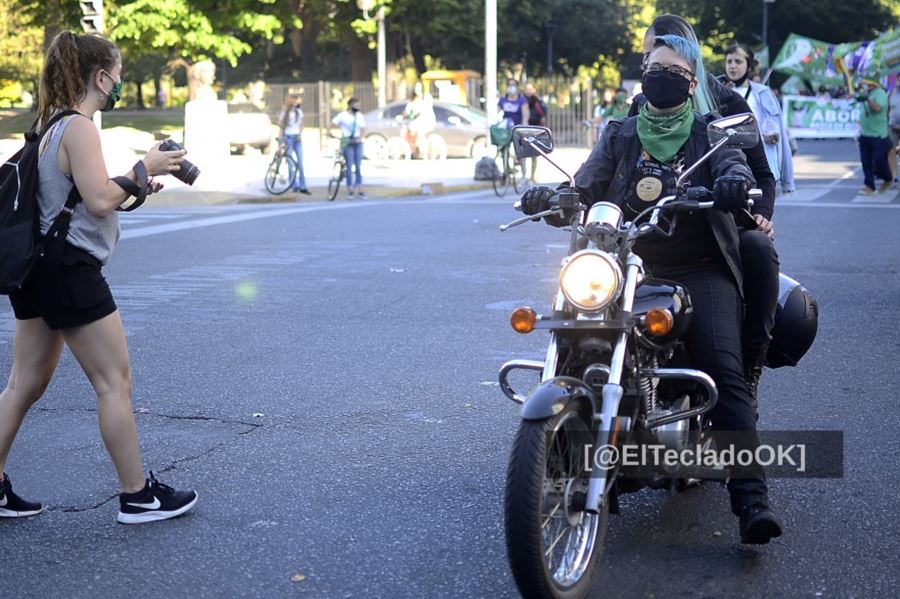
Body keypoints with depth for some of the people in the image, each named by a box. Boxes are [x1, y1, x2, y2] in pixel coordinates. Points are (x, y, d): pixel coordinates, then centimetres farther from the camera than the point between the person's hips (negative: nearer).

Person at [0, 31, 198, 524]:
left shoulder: (52, 125, 14)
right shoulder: (79, 128, -16)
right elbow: (100, 200, -23)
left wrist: (137, 186, 13)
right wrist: (143, 169, -10)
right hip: (69, 270, -10)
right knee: (115, 382, -1)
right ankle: (137, 497, 7)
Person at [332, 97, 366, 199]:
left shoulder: (360, 116, 11)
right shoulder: (343, 115, -1)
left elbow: (363, 128, 6)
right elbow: (333, 123, -6)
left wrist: (360, 138, -11)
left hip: (357, 143, 4)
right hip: (347, 143, -4)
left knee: (358, 166, 4)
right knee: (350, 166, -6)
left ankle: (359, 190, 7)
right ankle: (350, 190, -1)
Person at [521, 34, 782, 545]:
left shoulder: (709, 132, 13)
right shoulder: (620, 135, 19)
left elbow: (733, 162, -8)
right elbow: (586, 187, 7)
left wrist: (735, 179, -33)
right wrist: (549, 197, -16)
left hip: (701, 269, -2)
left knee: (725, 374, -20)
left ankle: (752, 499, -27)